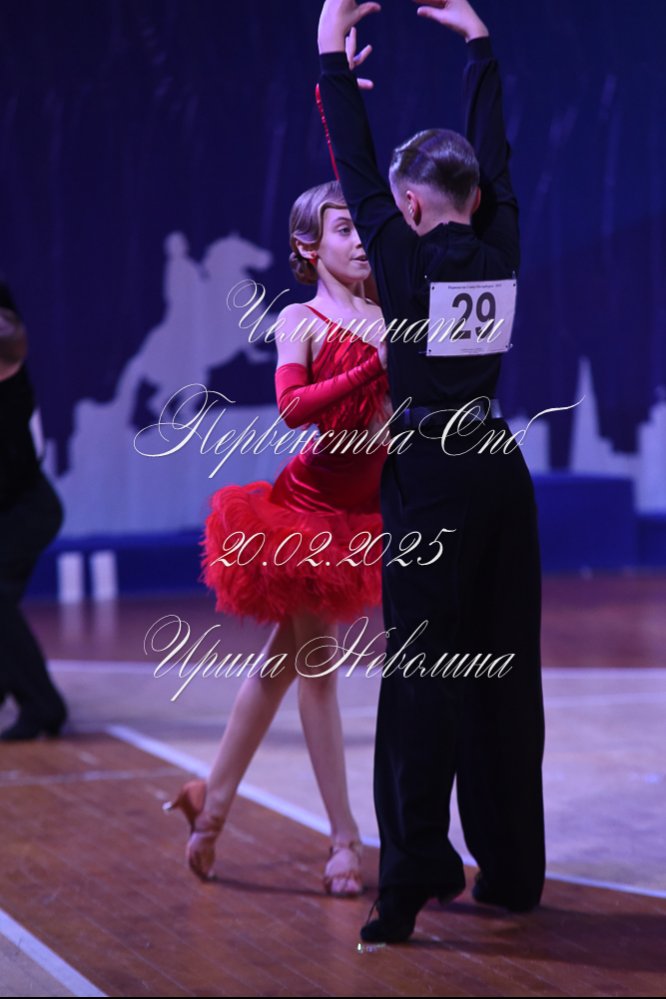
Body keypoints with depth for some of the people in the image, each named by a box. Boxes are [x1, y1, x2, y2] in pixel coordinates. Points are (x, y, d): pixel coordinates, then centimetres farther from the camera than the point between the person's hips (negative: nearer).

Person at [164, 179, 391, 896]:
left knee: (285, 658, 11)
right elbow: (293, 407, -23)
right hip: (312, 504, -6)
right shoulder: (300, 320, -6)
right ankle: (344, 838, 6)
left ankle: (213, 797, 22)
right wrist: (376, 369, -30)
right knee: (314, 667, 1)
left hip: (366, 507, 6)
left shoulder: (385, 318, 8)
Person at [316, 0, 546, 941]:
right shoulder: (501, 252, 4)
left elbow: (356, 166, -1)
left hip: (429, 474, -5)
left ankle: (415, 878, -12)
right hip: (500, 466, 5)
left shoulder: (406, 258, -8)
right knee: (505, 670, 10)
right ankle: (512, 869, 16)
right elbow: (494, 155, 17)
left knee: (424, 674, -6)